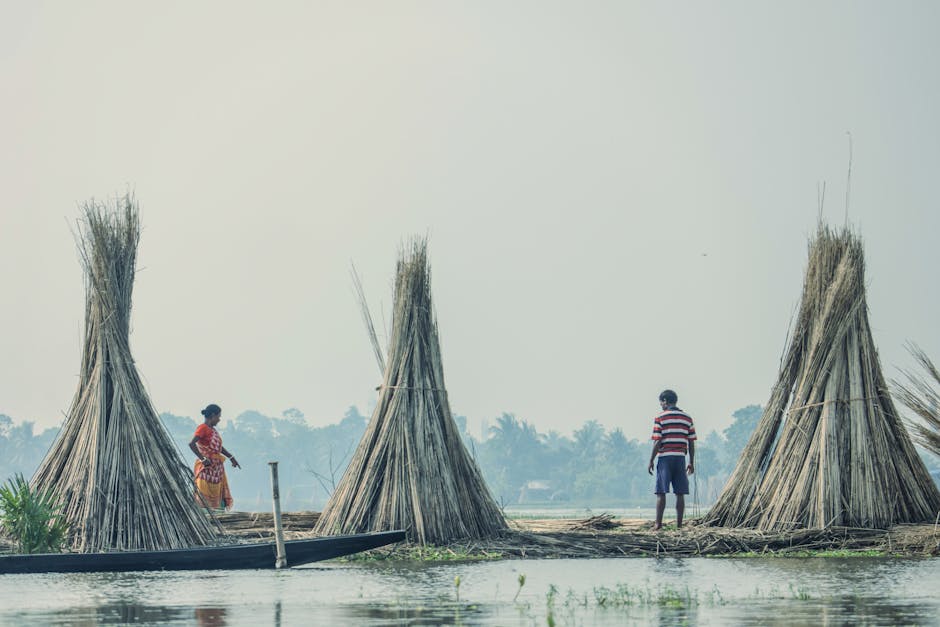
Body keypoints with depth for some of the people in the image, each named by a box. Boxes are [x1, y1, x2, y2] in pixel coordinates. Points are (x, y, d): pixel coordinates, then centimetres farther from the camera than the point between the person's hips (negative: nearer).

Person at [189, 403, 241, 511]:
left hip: (216, 467, 9)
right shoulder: (202, 428, -12)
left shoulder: (212, 430, 14)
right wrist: (203, 459, -24)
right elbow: (191, 444, -25)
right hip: (206, 467, -9)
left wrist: (231, 457, 24)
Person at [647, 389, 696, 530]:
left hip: (665, 457, -3)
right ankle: (679, 524, 2)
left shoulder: (660, 418, -3)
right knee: (680, 493, 4)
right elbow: (691, 443, 8)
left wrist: (651, 461, 0)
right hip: (680, 458, 3)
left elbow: (657, 443, -7)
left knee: (661, 493, -2)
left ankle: (658, 524, -6)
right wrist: (691, 462, 14)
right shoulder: (687, 418, 9)